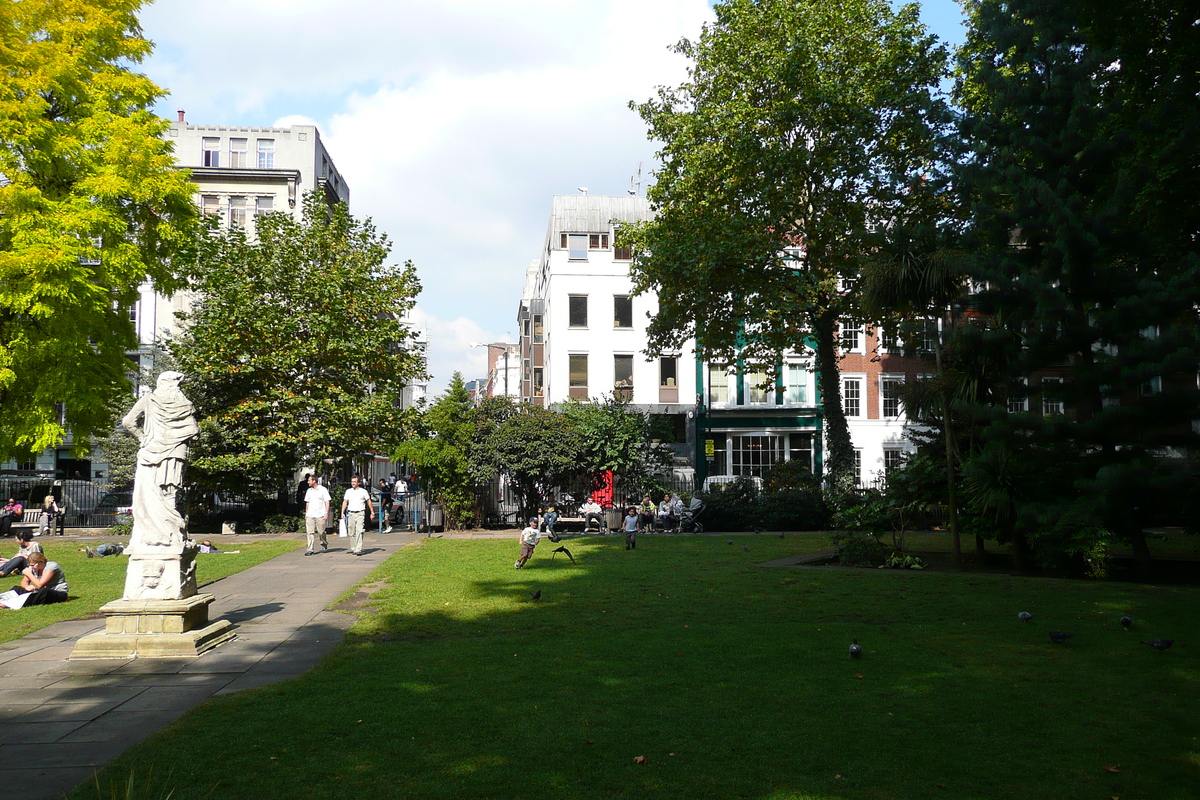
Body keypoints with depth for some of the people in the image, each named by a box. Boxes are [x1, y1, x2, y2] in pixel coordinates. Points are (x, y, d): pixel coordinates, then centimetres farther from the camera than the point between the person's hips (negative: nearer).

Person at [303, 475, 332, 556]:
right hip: (310, 515, 4)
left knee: (321, 532, 2)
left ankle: (324, 543, 29)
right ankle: (310, 549, -4)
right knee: (310, 532, -4)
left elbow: (327, 502, -2)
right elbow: (307, 503, 20)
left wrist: (326, 513, -10)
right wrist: (306, 514, 15)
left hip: (320, 515, -4)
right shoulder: (309, 491, 13)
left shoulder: (323, 490, -2)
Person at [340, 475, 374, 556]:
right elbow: (345, 502, 11)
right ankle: (353, 549, 16)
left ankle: (358, 550, -18)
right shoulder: (348, 491, 11)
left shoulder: (363, 491, 3)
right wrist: (342, 512, 1)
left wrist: (372, 512, 6)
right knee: (351, 533, 6)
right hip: (351, 514, 3)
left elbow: (369, 502, 8)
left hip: (360, 514, -3)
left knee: (359, 532, -13)